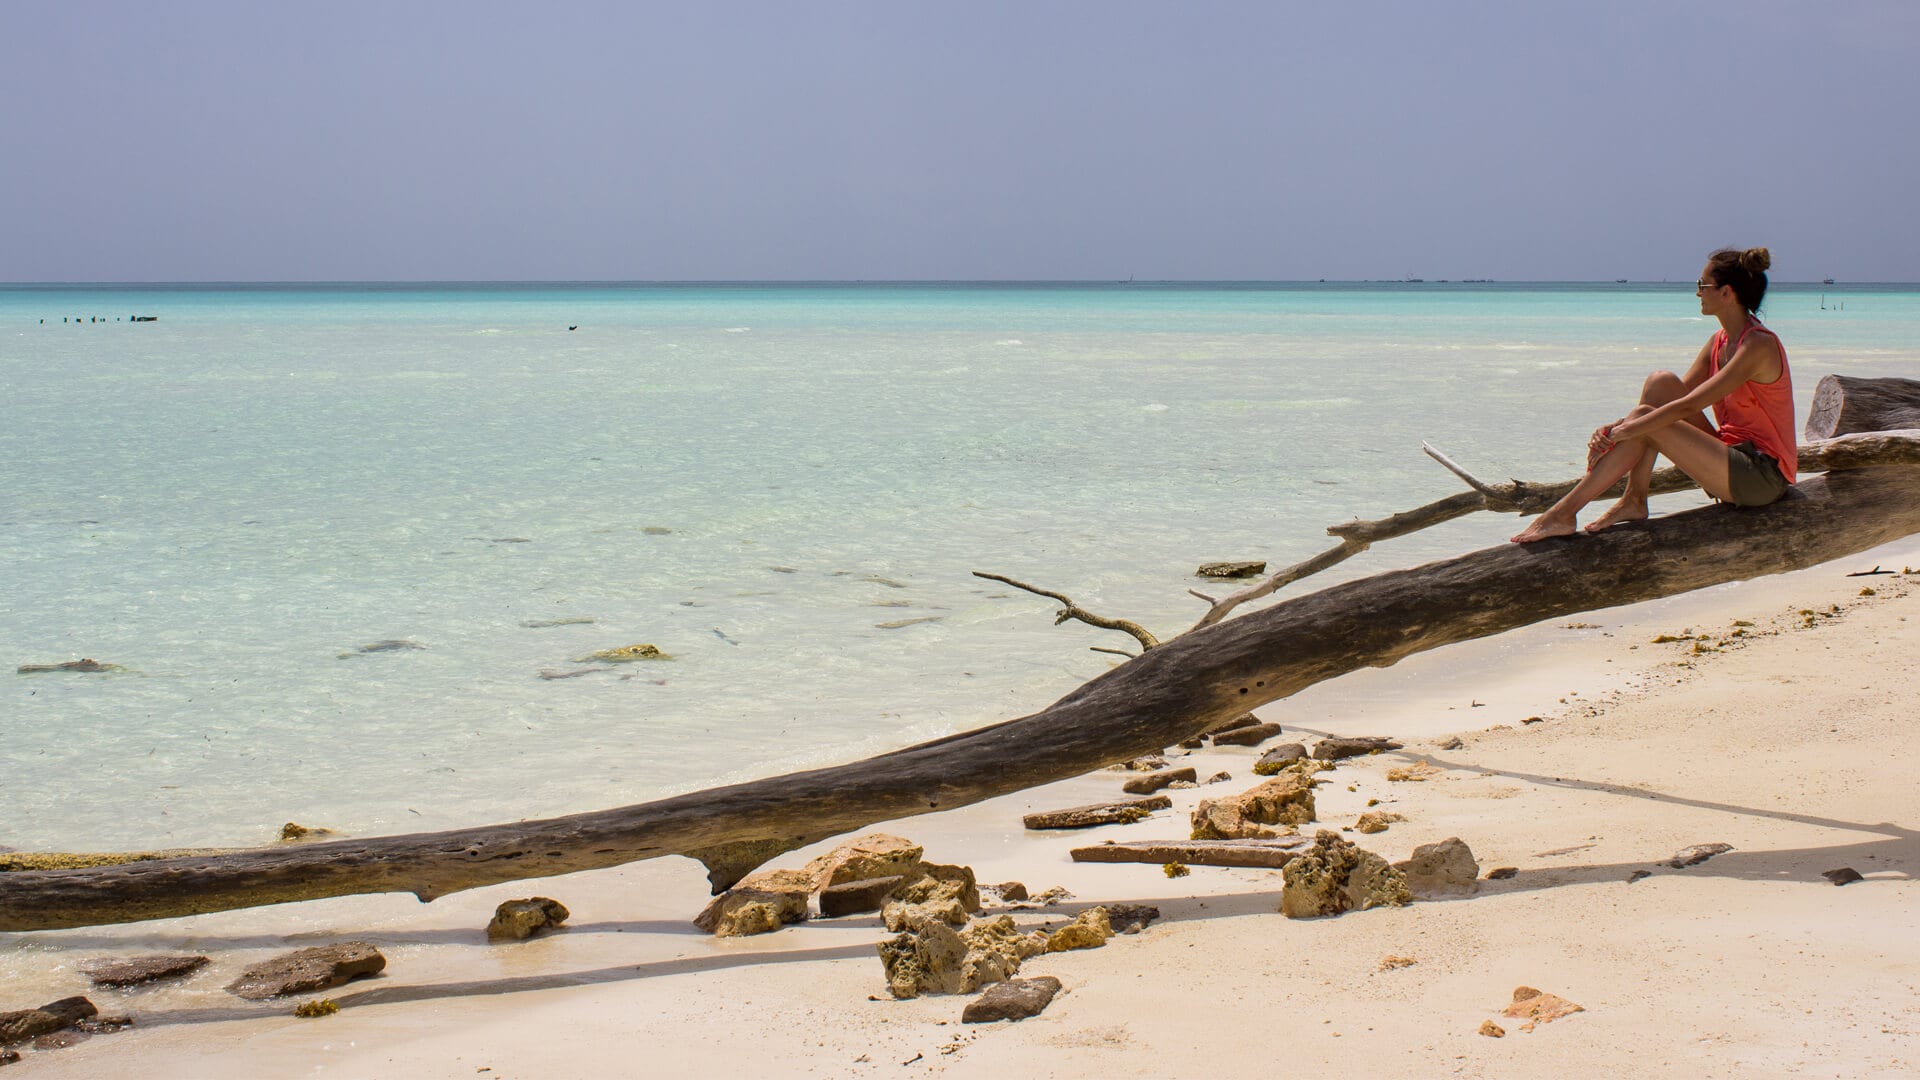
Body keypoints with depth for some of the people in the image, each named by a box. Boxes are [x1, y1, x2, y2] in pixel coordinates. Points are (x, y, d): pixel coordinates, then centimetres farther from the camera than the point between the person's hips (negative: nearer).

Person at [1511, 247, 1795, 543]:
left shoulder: (1759, 345, -18)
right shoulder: (1720, 342, 10)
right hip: (1735, 457, 8)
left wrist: (1620, 433, -23)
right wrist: (1614, 427, -7)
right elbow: (1677, 398, 8)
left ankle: (1563, 513, -16)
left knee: (1646, 422, -19)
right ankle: (1634, 500, -8)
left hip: (1763, 476, -8)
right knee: (1660, 383, -4)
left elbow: (1687, 407, -24)